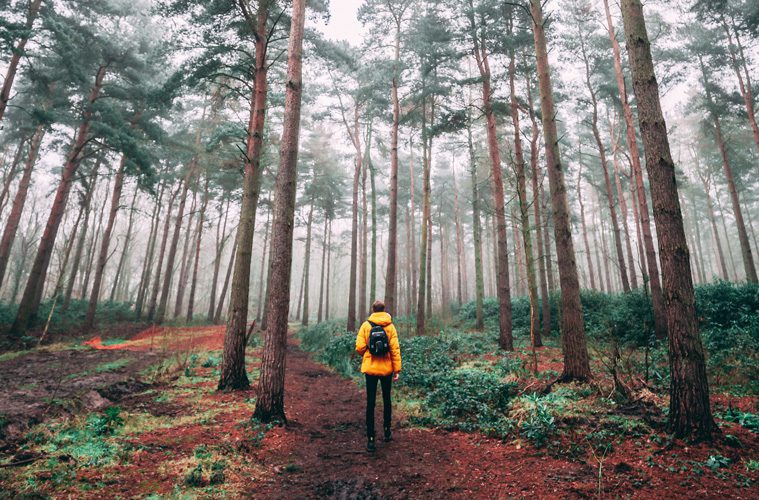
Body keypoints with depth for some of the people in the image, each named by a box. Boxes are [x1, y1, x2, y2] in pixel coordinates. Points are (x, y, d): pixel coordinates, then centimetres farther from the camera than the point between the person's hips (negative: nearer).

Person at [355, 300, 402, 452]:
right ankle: (387, 431, 30)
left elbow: (359, 347, -9)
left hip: (370, 368, -1)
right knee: (386, 400, 20)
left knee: (370, 403, 5)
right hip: (386, 368, 1)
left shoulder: (366, 325, -5)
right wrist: (397, 369, -2)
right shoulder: (390, 326, -4)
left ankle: (370, 439, 6)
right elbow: (395, 349, -7)